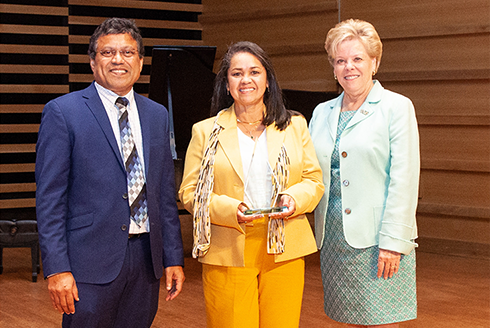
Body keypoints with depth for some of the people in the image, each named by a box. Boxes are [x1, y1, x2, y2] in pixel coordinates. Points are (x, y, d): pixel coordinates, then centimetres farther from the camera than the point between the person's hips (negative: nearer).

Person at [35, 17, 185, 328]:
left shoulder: (157, 115, 12)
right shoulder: (63, 112, -4)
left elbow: (165, 192, 14)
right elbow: (50, 198, -7)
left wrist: (173, 258, 10)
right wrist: (56, 268, -13)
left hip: (146, 258, 5)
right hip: (91, 261, -4)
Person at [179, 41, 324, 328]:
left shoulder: (295, 126, 11)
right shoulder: (206, 132, 7)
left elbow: (315, 181, 11)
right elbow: (190, 192, 2)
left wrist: (294, 199, -11)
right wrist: (230, 210, -15)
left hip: (284, 251, 2)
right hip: (228, 254, -1)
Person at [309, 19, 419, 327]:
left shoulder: (397, 107, -2)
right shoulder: (323, 112, 14)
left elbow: (404, 180, -9)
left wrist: (393, 242, -15)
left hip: (377, 239, -5)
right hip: (334, 238, 5)